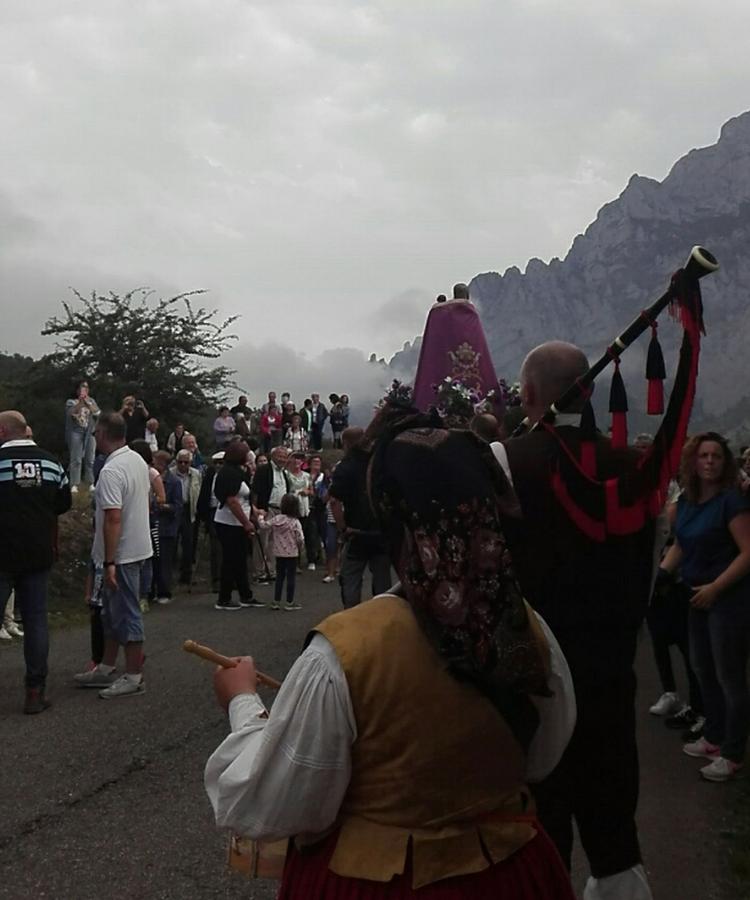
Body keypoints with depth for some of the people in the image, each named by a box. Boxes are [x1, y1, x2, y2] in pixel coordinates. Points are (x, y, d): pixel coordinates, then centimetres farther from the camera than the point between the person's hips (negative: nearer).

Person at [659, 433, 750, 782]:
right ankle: (714, 738, 33)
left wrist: (714, 588, -21)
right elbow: (680, 545, 16)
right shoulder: (686, 500, 5)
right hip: (699, 596, 8)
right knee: (703, 670, 17)